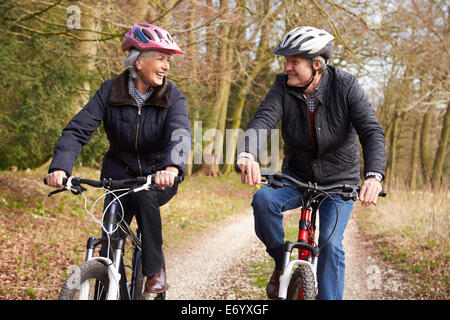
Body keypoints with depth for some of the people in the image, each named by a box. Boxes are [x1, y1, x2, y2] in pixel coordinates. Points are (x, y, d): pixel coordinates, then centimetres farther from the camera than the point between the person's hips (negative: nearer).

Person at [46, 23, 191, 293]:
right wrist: (60, 167, -38)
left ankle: (156, 269, -15)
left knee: (144, 197, -33)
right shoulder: (110, 91, -11)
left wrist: (172, 167, -53)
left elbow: (180, 133, -31)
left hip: (159, 176, -1)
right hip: (120, 174, 1)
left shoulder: (171, 95, -13)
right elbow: (78, 129, -19)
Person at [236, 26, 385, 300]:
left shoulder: (345, 85, -18)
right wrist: (247, 155, -51)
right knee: (263, 200, -26)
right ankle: (281, 264, -3)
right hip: (297, 177, 2)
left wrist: (374, 175, -44)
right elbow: (262, 122, -28)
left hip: (339, 182, -2)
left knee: (330, 245, -18)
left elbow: (372, 131, -26)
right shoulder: (283, 87, -12)